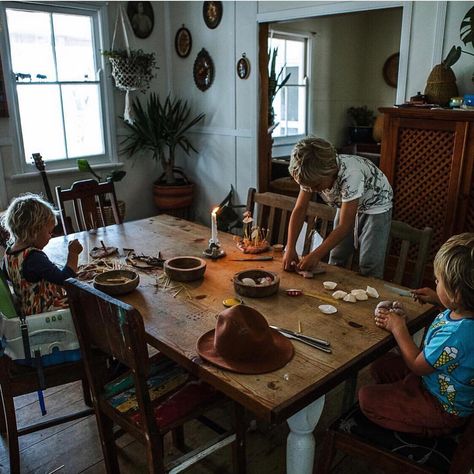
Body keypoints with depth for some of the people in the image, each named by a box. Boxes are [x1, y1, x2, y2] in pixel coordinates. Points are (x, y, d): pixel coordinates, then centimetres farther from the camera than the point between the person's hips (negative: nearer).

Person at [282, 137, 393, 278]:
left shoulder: (350, 174, -40)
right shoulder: (311, 175, -24)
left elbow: (344, 226, -37)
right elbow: (299, 210, -18)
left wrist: (316, 255, -39)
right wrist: (290, 248, -29)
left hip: (375, 206, -5)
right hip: (347, 204, 5)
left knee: (369, 266, -12)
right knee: (336, 258, 4)